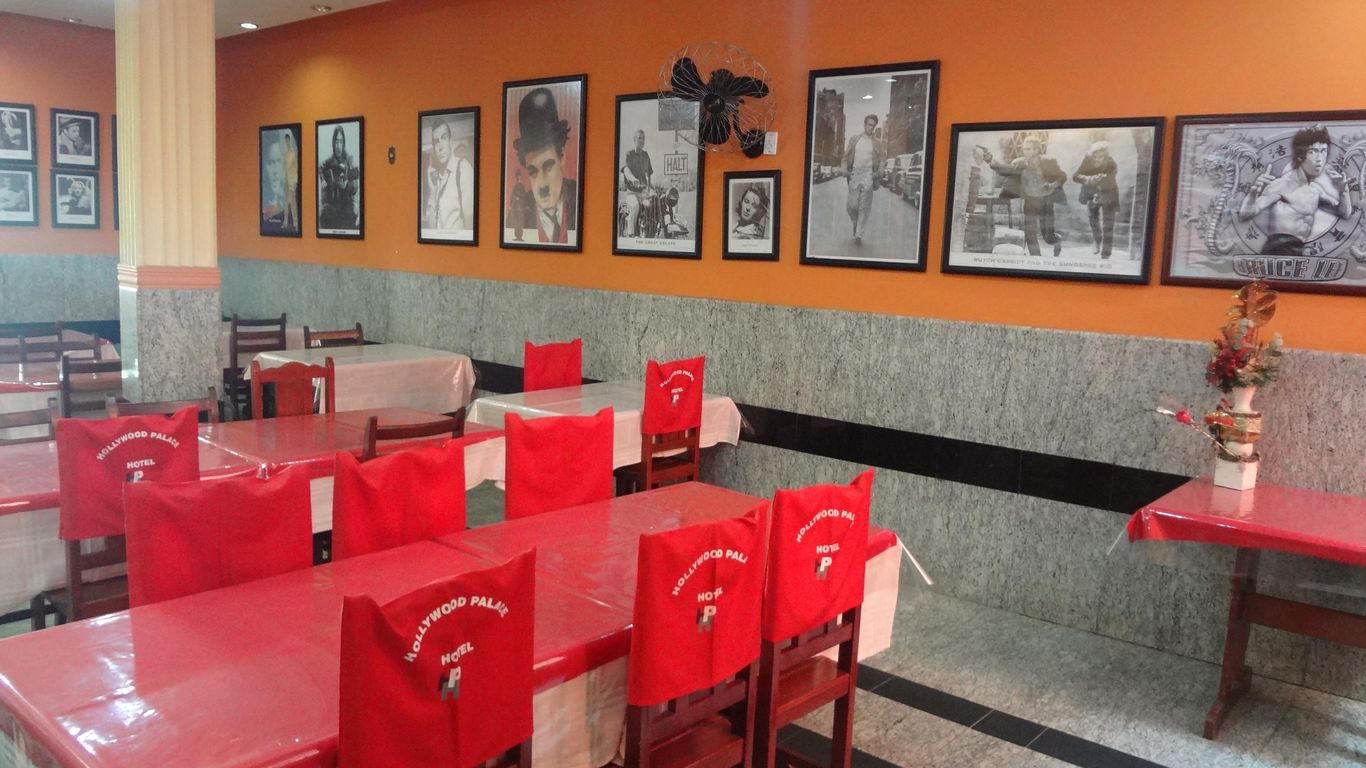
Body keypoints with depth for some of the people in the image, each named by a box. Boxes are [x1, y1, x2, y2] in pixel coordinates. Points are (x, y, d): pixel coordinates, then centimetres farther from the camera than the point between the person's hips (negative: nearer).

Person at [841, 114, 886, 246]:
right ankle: (855, 223, 31)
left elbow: (883, 160, 9)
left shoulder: (878, 143, 7)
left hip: (868, 173, -2)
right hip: (855, 173, 2)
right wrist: (845, 169, -2)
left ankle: (859, 235, -5)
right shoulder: (854, 140, 11)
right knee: (851, 205, 0)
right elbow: (846, 156, 14)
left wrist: (879, 173, -7)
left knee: (864, 207, -7)